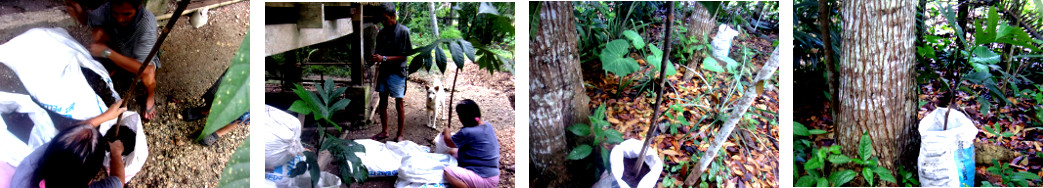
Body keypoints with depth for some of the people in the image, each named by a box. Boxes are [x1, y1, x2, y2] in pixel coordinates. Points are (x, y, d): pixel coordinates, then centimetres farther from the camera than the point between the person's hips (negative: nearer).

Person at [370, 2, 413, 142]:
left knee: (399, 104, 1)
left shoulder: (403, 31, -12)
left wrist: (383, 58, -21)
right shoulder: (381, 33, 5)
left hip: (397, 73, -6)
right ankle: (384, 131, 27)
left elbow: (404, 56, -14)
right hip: (384, 71, 6)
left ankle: (399, 135, 12)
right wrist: (375, 57, -12)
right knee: (382, 102, 12)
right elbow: (379, 52, 12)